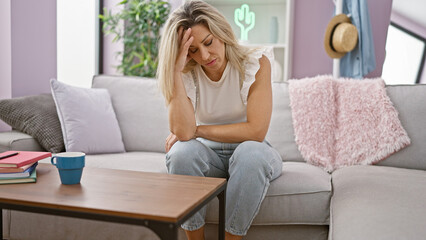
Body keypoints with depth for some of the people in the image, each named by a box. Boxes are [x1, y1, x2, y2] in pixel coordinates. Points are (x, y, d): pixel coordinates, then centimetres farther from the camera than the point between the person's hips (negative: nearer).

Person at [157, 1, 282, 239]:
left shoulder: (256, 62, -15)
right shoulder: (187, 74, -8)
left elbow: (256, 131, -22)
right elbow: (183, 132, -25)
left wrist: (196, 130, -16)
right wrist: (175, 71, -27)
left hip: (252, 152, -2)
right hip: (208, 154, 2)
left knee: (251, 153, -36)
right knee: (182, 151, -30)